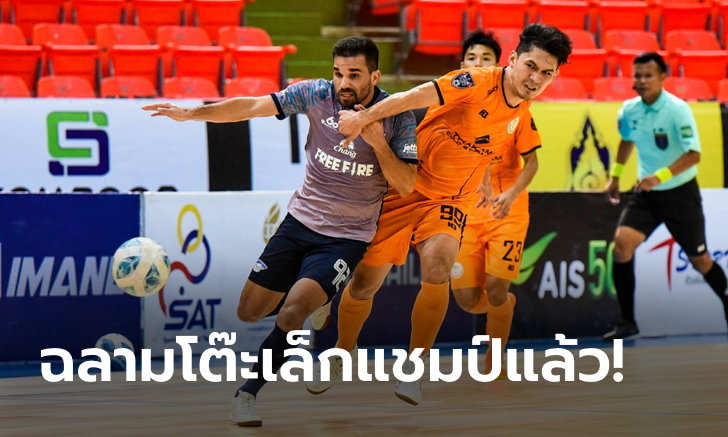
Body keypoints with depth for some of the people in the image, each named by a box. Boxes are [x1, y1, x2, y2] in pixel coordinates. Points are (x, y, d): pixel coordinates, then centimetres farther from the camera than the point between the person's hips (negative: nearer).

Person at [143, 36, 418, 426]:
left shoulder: (397, 116, -10)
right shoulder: (317, 94, -6)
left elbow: (406, 186, -11)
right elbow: (251, 107, -8)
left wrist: (377, 142, -24)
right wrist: (192, 113, -18)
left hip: (347, 237, -4)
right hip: (300, 220, 4)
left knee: (291, 313, -23)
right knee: (249, 312, 7)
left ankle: (247, 394, -6)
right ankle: (308, 298, 39)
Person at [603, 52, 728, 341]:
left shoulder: (677, 110, -19)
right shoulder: (629, 110, -2)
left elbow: (693, 154, -25)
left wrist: (659, 176, -34)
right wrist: (615, 176, 21)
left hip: (680, 192, -4)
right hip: (645, 191, 4)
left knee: (699, 260, 5)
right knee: (622, 242, -17)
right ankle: (627, 322, -11)